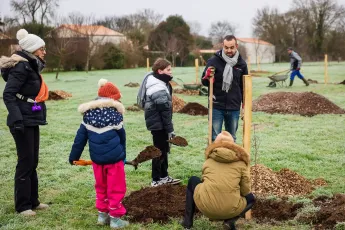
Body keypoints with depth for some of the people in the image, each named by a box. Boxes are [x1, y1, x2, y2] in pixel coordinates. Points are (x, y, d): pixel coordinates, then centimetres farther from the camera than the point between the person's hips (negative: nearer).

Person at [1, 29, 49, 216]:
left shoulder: (31, 66, 13)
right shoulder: (21, 66, -15)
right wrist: (16, 118, -28)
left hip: (32, 121, 9)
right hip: (23, 122, -9)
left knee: (32, 162, 14)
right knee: (25, 162, -2)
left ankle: (32, 201, 25)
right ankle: (22, 205, 8)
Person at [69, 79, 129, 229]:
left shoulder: (88, 114, 5)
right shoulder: (115, 114, -7)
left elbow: (80, 137, 7)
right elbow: (122, 137, 3)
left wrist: (74, 156, 14)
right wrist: (122, 156, 16)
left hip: (96, 158, 5)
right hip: (114, 158, -5)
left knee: (101, 187, 20)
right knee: (116, 188, 5)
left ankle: (102, 214, 27)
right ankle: (115, 218, 8)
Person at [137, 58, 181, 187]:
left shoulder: (153, 80, 10)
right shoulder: (158, 89, -23)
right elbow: (165, 111, -23)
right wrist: (170, 129, -18)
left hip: (157, 123, 10)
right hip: (159, 124, -10)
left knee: (164, 149, 18)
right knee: (160, 151, -1)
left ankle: (164, 176, 29)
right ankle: (156, 180, 9)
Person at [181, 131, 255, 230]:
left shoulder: (208, 160, 14)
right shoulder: (240, 162, 8)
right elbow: (245, 191, 10)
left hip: (205, 207, 1)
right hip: (230, 210, -1)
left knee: (193, 181, 32)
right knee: (251, 198, 31)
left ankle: (188, 221, 27)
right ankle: (231, 220, 3)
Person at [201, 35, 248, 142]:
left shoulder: (241, 64, 4)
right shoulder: (214, 61, -6)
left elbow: (244, 85, 15)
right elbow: (204, 82, 0)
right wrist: (207, 77, -23)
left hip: (234, 108, 3)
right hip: (216, 106, -3)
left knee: (231, 139, 13)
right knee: (214, 138, 0)